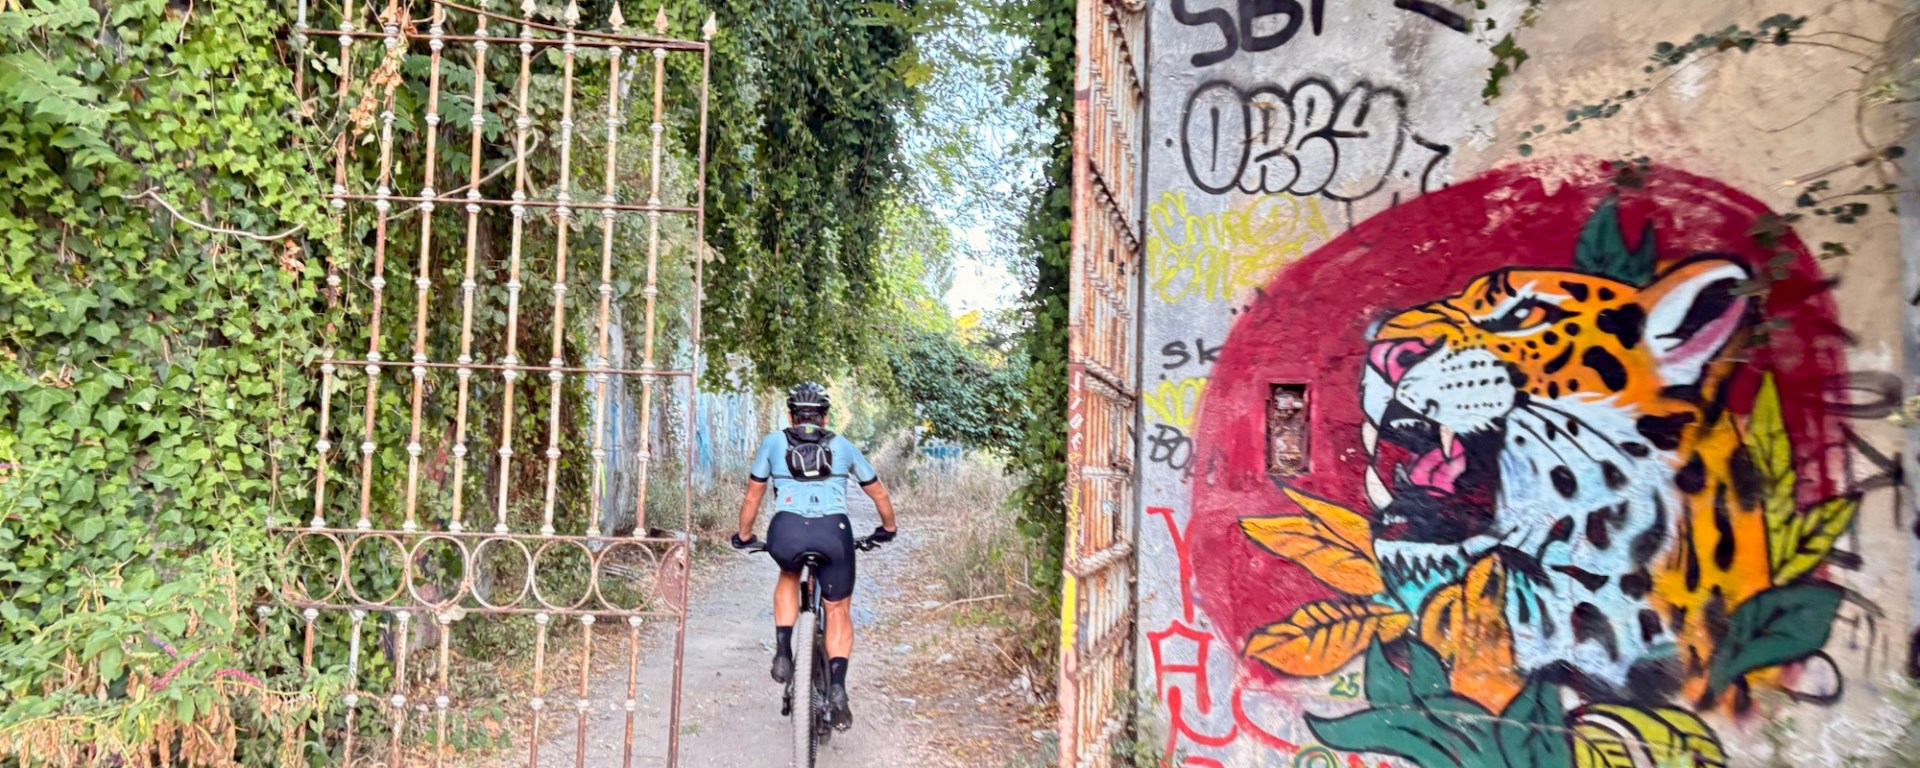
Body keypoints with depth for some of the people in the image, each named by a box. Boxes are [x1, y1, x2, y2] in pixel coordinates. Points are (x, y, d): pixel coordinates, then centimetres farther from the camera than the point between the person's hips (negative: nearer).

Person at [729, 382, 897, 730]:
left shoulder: (773, 442, 22)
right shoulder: (843, 446, 24)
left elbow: (752, 497, 29)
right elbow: (880, 495, 32)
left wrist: (744, 536, 44)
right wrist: (887, 529, 49)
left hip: (787, 532, 0)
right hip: (834, 532, 0)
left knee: (789, 575, 34)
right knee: (838, 609, 19)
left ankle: (783, 651, 19)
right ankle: (837, 687, 1)